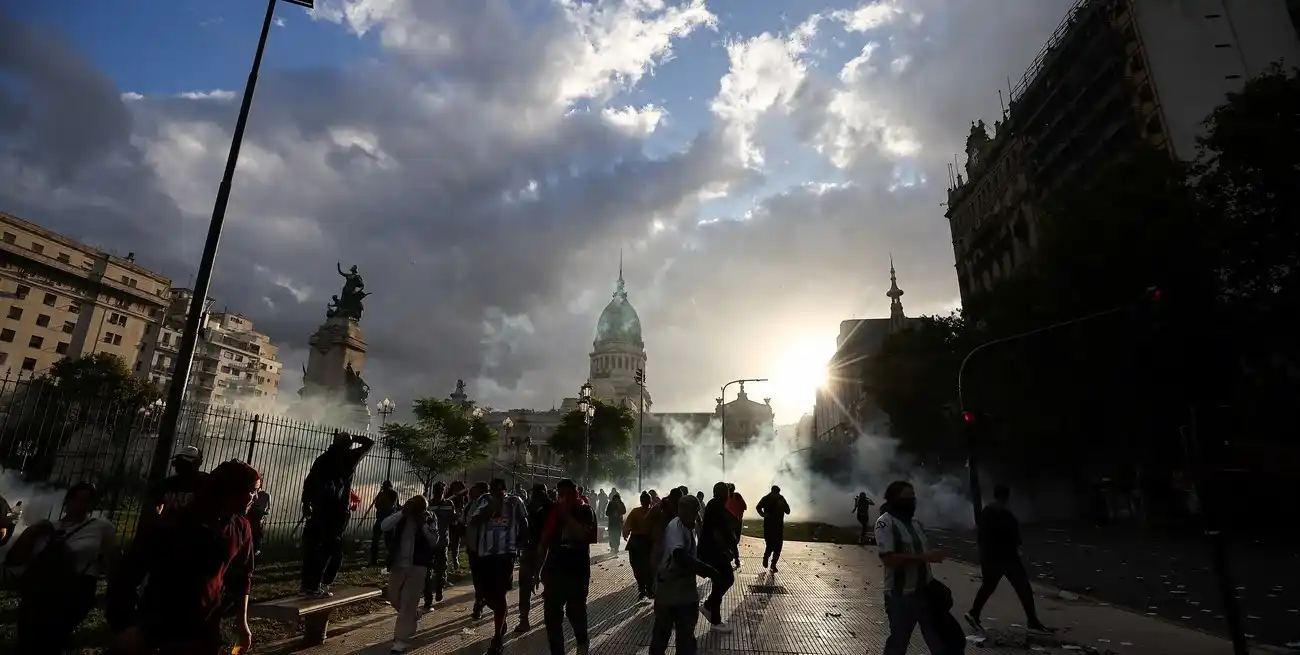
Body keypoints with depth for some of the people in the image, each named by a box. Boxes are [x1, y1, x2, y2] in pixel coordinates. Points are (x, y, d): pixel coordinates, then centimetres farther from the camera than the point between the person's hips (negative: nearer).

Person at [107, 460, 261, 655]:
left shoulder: (240, 528, -2)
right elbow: (129, 571, -10)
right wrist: (126, 625, -16)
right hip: (153, 627, -3)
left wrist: (242, 622, 10)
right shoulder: (172, 525, -13)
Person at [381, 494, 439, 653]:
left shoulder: (430, 518, -7)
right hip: (397, 564, 4)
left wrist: (424, 525, -21)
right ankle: (413, 617, 40)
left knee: (408, 602, -4)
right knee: (394, 597, 15)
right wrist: (402, 513, -28)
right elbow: (384, 526, -20)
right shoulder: (400, 515, -3)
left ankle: (402, 639, 5)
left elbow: (434, 542, -11)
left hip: (418, 565, -3)